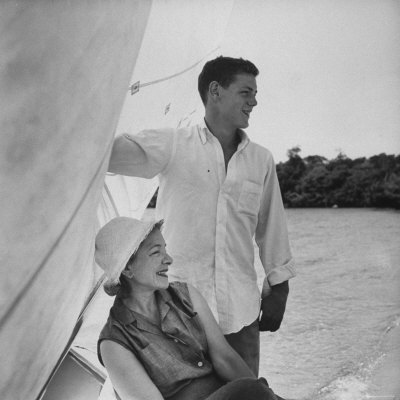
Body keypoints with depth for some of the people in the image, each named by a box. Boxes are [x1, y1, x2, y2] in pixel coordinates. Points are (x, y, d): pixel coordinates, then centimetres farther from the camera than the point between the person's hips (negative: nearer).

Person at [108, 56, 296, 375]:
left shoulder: (262, 160, 10)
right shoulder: (173, 145, -2)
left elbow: (272, 229, 16)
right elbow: (124, 151, -21)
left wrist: (278, 291, 16)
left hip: (240, 312, 3)